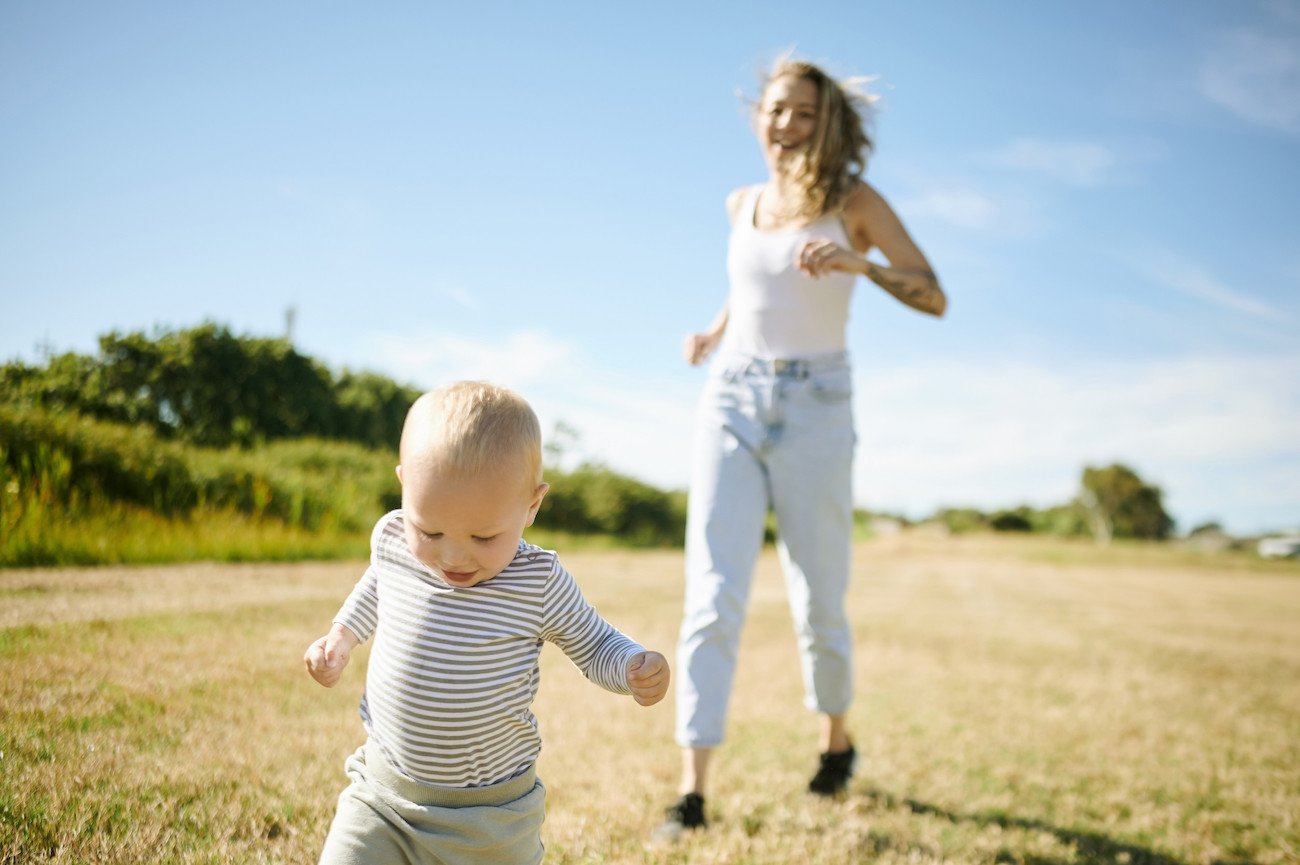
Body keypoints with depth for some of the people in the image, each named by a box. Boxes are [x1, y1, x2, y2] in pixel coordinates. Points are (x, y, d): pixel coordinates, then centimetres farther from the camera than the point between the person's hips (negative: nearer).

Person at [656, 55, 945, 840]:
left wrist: (859, 263, -25)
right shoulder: (742, 204, 12)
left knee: (819, 607, 7)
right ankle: (694, 792, -7)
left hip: (813, 413, -2)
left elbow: (935, 297, -7)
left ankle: (837, 739, 35)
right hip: (731, 405, 3)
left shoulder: (853, 200, -1)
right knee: (711, 601, -10)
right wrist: (713, 331, 12)